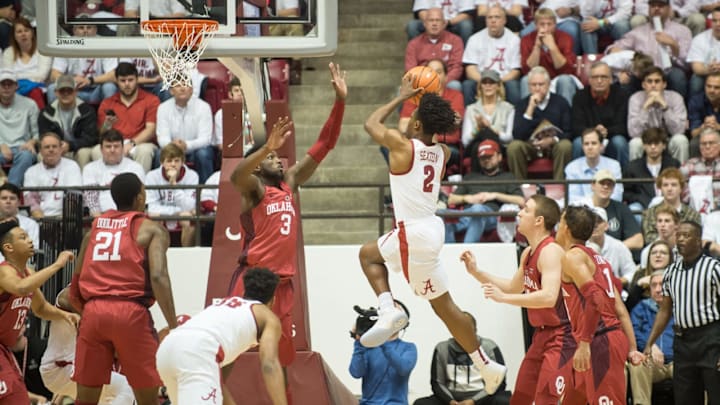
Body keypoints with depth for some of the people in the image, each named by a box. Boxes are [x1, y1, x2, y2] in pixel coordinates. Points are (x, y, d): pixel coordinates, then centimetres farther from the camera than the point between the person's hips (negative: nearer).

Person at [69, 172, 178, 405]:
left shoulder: (94, 229, 20)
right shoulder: (151, 230, 6)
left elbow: (74, 290, 19)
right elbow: (158, 277, -11)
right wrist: (173, 327, -13)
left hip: (93, 311, 4)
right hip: (131, 312, -4)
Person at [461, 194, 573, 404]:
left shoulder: (550, 251, -19)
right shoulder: (528, 253, 11)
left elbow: (549, 297, -33)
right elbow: (514, 287, 28)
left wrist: (503, 297, -32)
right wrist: (476, 272, 20)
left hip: (560, 338, -10)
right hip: (541, 336, 10)